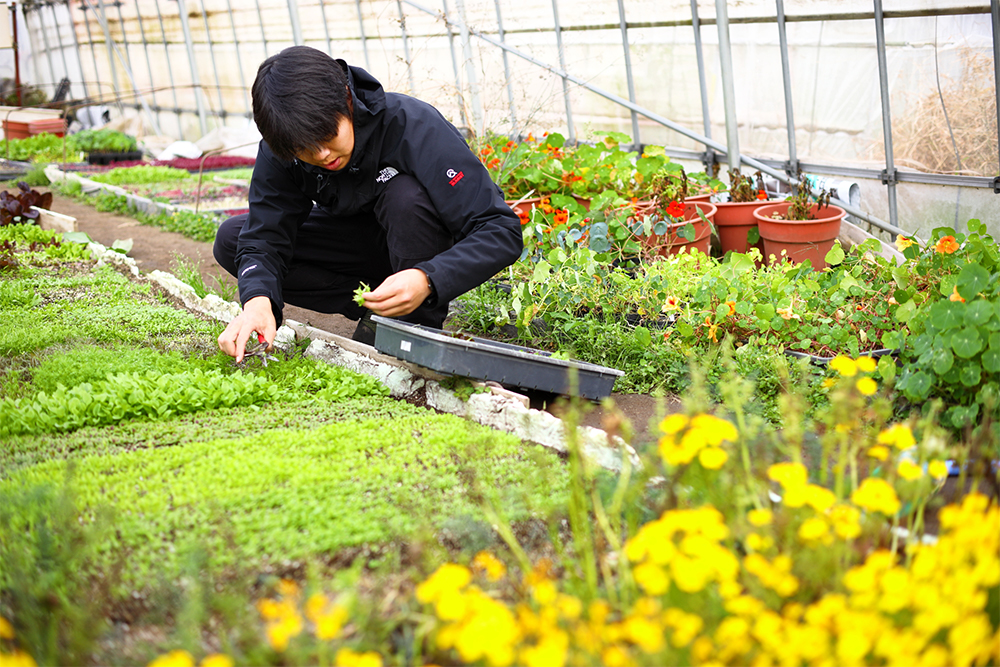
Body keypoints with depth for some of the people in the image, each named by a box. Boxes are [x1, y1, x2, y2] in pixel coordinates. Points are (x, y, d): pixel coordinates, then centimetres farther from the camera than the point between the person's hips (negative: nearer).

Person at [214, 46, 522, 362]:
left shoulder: (415, 128, -33)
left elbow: (502, 231, -35)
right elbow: (264, 237, -18)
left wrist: (428, 280, -51)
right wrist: (258, 301, -41)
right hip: (358, 239, 5)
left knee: (404, 193, -38)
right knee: (231, 238, -12)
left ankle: (422, 327, -18)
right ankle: (373, 308, -8)